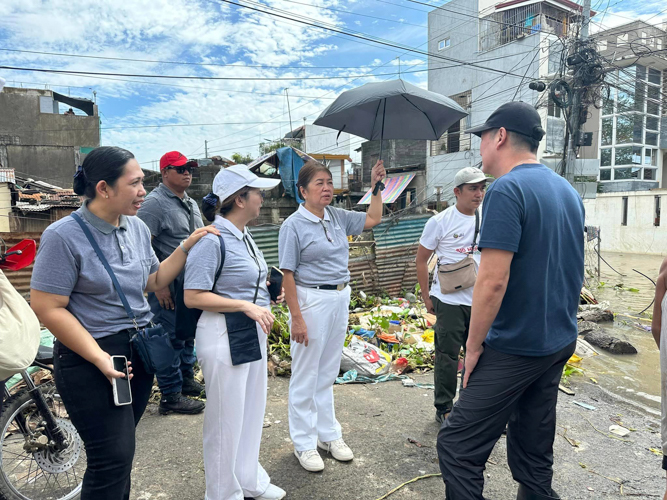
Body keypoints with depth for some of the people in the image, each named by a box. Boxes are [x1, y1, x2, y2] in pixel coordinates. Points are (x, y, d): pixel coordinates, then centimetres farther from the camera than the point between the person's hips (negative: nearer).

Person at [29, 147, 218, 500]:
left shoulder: (137, 228, 4)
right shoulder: (63, 236, -15)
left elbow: (153, 281, 15)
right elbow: (48, 309, -15)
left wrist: (187, 246, 4)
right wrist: (99, 358, -20)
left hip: (140, 351, 6)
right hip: (91, 360, -6)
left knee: (121, 447, 18)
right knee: (113, 457, -3)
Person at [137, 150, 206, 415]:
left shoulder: (191, 204, 15)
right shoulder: (155, 203, -12)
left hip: (191, 284, 9)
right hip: (167, 286, -9)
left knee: (188, 334, 18)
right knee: (170, 338, -1)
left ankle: (187, 380, 35)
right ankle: (171, 396, 11)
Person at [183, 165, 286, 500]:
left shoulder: (243, 236, 7)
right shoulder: (212, 239, -19)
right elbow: (193, 296, -21)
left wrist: (266, 293, 4)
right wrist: (246, 305, -23)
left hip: (252, 333, 9)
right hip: (224, 336, -9)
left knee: (252, 412, 21)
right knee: (227, 419, 8)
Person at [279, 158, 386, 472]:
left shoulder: (337, 217, 7)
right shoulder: (293, 225, -12)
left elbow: (373, 219, 17)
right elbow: (288, 274, -14)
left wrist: (376, 185, 7)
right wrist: (296, 318, -18)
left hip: (340, 298, 7)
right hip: (311, 300, -6)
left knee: (328, 372, 18)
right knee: (306, 374, 6)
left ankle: (328, 434, 33)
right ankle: (304, 443, 22)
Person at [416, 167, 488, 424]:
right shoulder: (441, 221, -7)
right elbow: (421, 260, -2)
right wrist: (426, 297, -3)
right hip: (450, 302, -5)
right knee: (447, 357, 4)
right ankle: (443, 408, 21)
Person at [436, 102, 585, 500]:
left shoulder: (508, 190, -17)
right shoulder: (569, 191, 11)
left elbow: (493, 280, -23)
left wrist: (474, 346, -13)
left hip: (515, 347, -9)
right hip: (561, 343, 9)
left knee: (458, 448, -1)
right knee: (535, 454, 21)